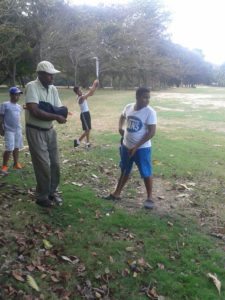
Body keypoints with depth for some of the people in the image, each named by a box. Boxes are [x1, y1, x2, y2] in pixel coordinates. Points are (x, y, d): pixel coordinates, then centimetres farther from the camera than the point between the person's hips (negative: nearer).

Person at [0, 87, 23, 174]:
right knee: (9, 149, -9)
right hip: (9, 130, -6)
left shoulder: (19, 106, 11)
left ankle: (16, 164, 24)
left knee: (16, 148, 12)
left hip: (18, 130, 6)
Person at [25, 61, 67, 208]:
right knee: (44, 165, -4)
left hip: (50, 131, 7)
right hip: (35, 132, -7)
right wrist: (56, 116, -22)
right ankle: (42, 197, 15)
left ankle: (53, 191, 30)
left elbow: (60, 110, 2)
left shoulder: (53, 89, 4)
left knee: (55, 163, 11)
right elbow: (35, 112, -27)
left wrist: (62, 114, -21)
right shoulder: (31, 87, -17)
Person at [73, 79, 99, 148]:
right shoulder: (80, 98, -19)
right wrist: (94, 85, -17)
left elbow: (90, 93, 14)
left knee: (88, 129, 12)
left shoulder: (83, 96, 9)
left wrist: (95, 87, 2)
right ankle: (78, 140, 1)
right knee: (87, 130, -9)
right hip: (84, 114, -10)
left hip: (87, 113, 10)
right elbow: (89, 93, -23)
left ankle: (88, 143, 20)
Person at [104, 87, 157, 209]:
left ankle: (149, 198, 21)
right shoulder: (128, 107, -1)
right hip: (126, 146, 5)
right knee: (124, 171, 19)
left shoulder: (150, 112, -17)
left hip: (142, 148, -5)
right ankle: (116, 193, 33)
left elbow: (151, 132, -19)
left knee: (146, 173, 3)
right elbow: (122, 117, 22)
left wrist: (136, 146, -20)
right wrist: (120, 127, 1)